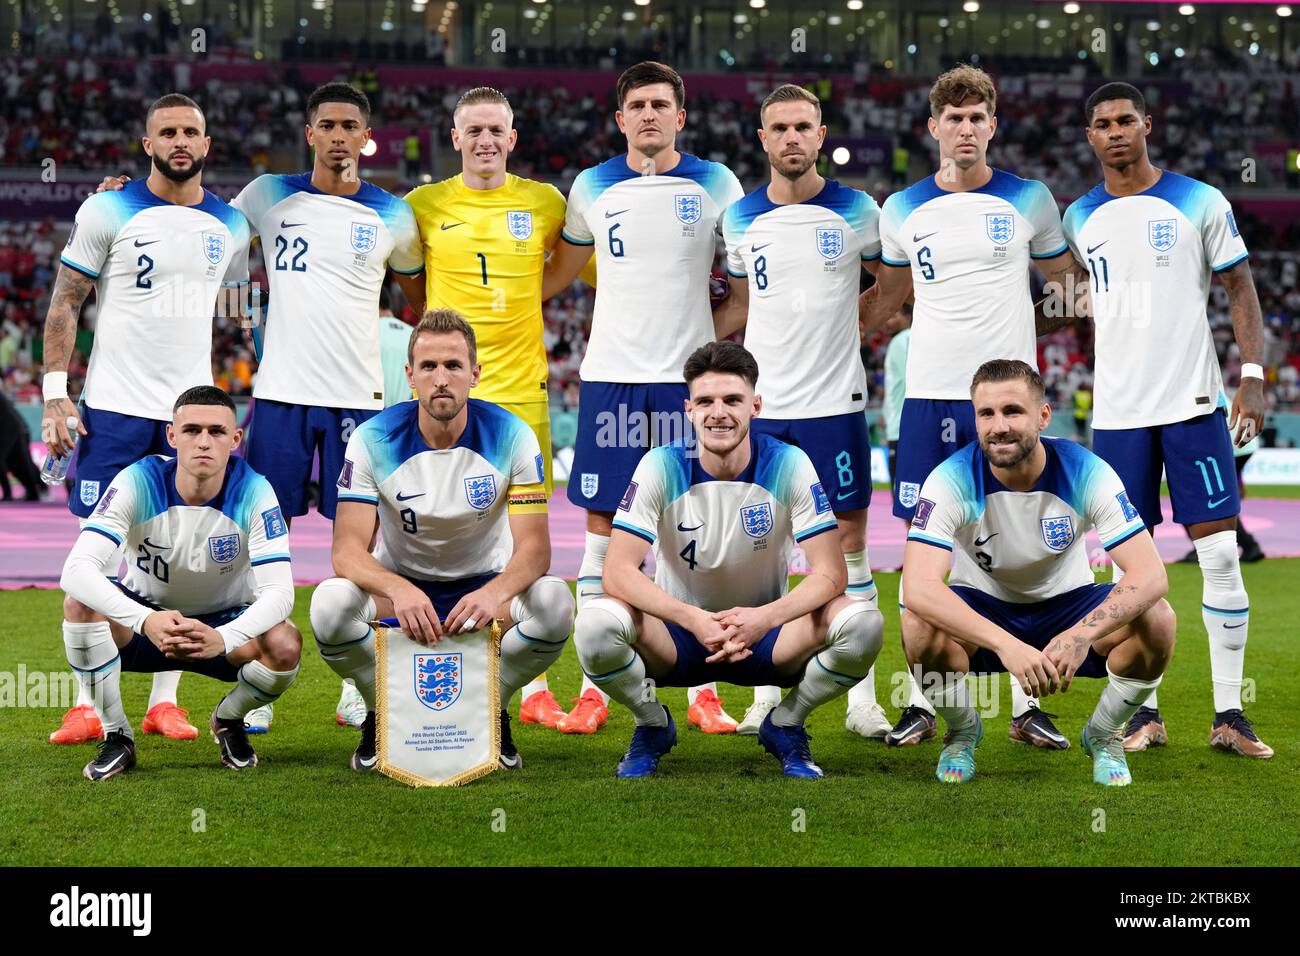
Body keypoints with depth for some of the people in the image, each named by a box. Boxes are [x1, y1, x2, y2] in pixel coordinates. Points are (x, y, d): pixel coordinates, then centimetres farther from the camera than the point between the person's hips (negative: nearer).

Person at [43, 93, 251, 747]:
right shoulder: (109, 212, -2)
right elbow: (65, 305, 0)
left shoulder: (230, 226, 9)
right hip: (114, 405, -3)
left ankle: (164, 701, 11)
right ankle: (87, 704, 3)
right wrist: (55, 396, -7)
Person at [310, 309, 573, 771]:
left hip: (485, 584, 0)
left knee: (554, 602, -32)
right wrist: (399, 591, -44)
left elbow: (534, 548, -20)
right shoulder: (373, 440, -16)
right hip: (399, 583, 0)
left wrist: (494, 594, -43)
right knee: (331, 602, -33)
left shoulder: (512, 437, -15)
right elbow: (347, 551, -22)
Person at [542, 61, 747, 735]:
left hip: (689, 376, -1)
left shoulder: (717, 186, 3)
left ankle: (703, 693, 6)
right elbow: (558, 273, 18)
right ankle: (594, 690, 6)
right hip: (610, 375, 1)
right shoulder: (592, 188, 7)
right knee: (603, 531, 1)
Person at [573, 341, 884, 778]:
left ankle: (784, 724, 1)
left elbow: (831, 572, -15)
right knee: (596, 623, -33)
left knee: (863, 624, -28)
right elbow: (618, 571, -21)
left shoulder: (788, 465, -12)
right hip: (679, 632, 0)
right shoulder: (662, 467, -13)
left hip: (763, 632, 1)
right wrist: (695, 621, -36)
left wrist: (764, 618, -34)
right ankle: (653, 725, 0)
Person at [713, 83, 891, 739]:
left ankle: (862, 697, 5)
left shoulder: (856, 211, 0)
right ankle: (768, 693, 13)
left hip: (836, 401, -2)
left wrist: (854, 318, 1)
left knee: (848, 539, 0)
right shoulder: (740, 219, 5)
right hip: (762, 403, 2)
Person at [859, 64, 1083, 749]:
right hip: (929, 396, 1)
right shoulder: (903, 210, 7)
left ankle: (1025, 707, 5)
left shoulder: (1028, 200, 3)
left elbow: (1065, 278, 16)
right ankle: (922, 701, 9)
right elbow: (888, 294, 21)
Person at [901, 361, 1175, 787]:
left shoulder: (1086, 472, -21)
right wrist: (1006, 644, -49)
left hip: (1066, 606, 1)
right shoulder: (952, 479, -24)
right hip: (983, 607, -1)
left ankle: (1104, 735, 1)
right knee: (920, 626, -35)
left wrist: (1083, 634, -45)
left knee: (1156, 619, -28)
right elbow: (918, 586, -37)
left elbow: (1151, 574, -27)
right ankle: (962, 731, -1)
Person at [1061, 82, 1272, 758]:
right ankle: (1143, 713, 11)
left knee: (1221, 556, -4)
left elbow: (1240, 290, 0)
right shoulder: (1080, 219, 8)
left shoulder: (1199, 203, -1)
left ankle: (1228, 713, 2)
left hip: (1194, 402, -2)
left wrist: (1252, 377, -9)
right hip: (1117, 411, 3)